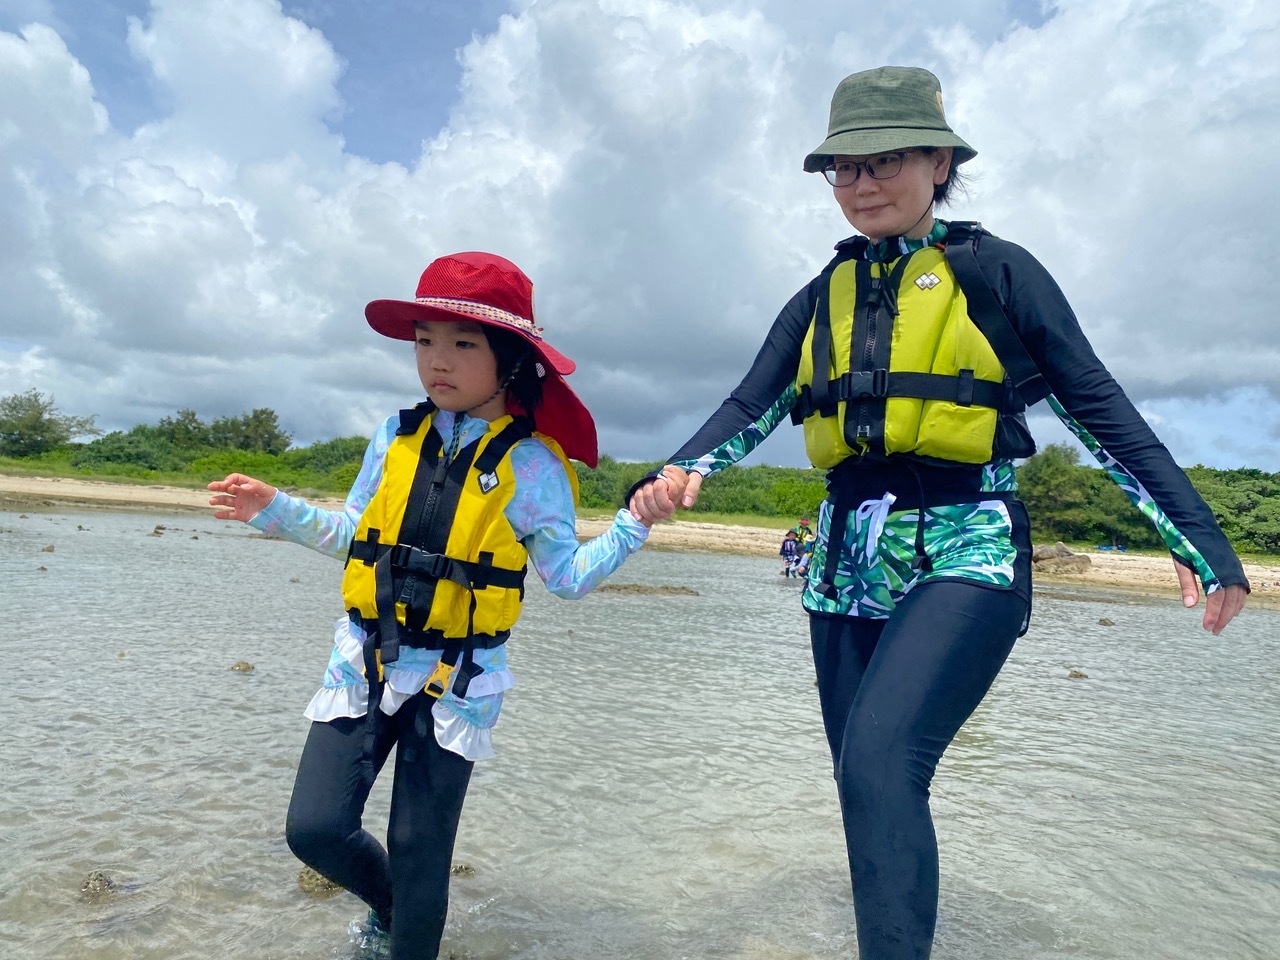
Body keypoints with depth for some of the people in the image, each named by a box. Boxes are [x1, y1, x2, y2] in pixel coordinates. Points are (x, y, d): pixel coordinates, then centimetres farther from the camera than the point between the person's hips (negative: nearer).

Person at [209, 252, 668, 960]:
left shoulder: (532, 466, -8)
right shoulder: (395, 439, 2)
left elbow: (567, 577, -5)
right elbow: (354, 533, 13)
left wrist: (632, 525, -16)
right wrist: (276, 511, 4)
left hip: (455, 682, -3)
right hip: (364, 664, 4)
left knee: (419, 848, 6)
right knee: (314, 829, 4)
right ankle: (390, 901, 36)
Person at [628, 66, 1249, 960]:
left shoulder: (997, 271, 1)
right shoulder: (822, 298, 13)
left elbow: (1102, 409, 2)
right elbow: (750, 408, 5)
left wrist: (1201, 540, 1)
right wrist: (683, 473, -16)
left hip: (965, 557, -5)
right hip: (849, 563, 5)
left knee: (880, 762, -25)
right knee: (872, 787, 12)